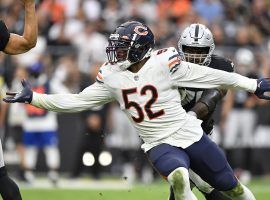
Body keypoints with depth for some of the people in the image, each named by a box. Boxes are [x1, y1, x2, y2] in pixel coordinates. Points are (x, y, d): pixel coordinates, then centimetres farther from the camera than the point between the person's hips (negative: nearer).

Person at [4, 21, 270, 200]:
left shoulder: (164, 64, -14)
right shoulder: (112, 77, -3)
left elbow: (209, 76, -8)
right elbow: (76, 101, 1)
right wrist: (32, 98, -6)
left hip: (190, 136, -1)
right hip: (159, 144, 1)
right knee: (179, 178, -30)